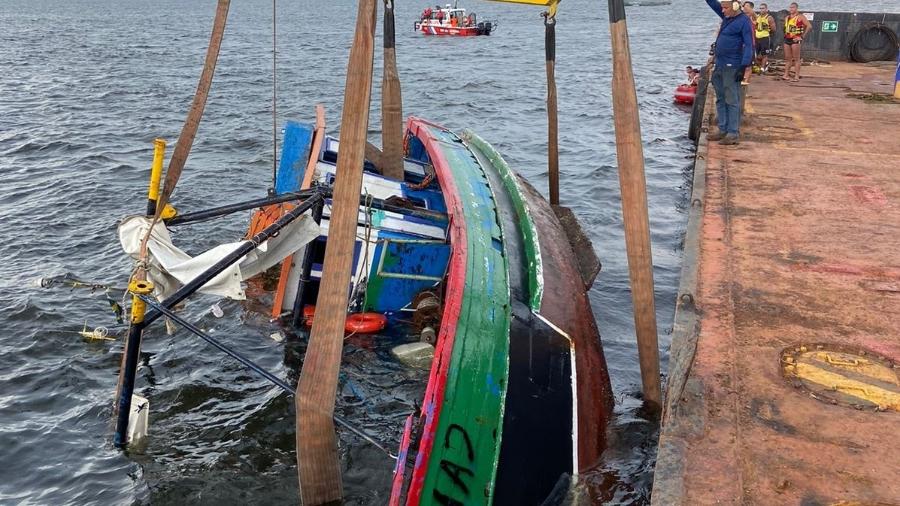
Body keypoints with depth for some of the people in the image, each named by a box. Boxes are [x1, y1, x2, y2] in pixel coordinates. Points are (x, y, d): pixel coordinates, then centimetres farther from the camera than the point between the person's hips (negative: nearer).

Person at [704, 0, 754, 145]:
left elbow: (749, 45, -15)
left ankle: (733, 134, -5)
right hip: (720, 66, 9)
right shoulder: (727, 18, 12)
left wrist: (745, 67, -22)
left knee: (732, 101, -7)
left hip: (732, 67, -9)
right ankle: (723, 130, 19)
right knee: (720, 100, 12)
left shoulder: (744, 21, -10)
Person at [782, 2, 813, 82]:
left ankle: (796, 76, -5)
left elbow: (809, 26, -12)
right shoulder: (787, 18, 15)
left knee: (796, 58, -5)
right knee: (787, 58, 9)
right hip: (787, 39, 7)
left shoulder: (800, 17, -6)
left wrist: (802, 36, -13)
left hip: (795, 39, -7)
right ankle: (786, 75, 13)